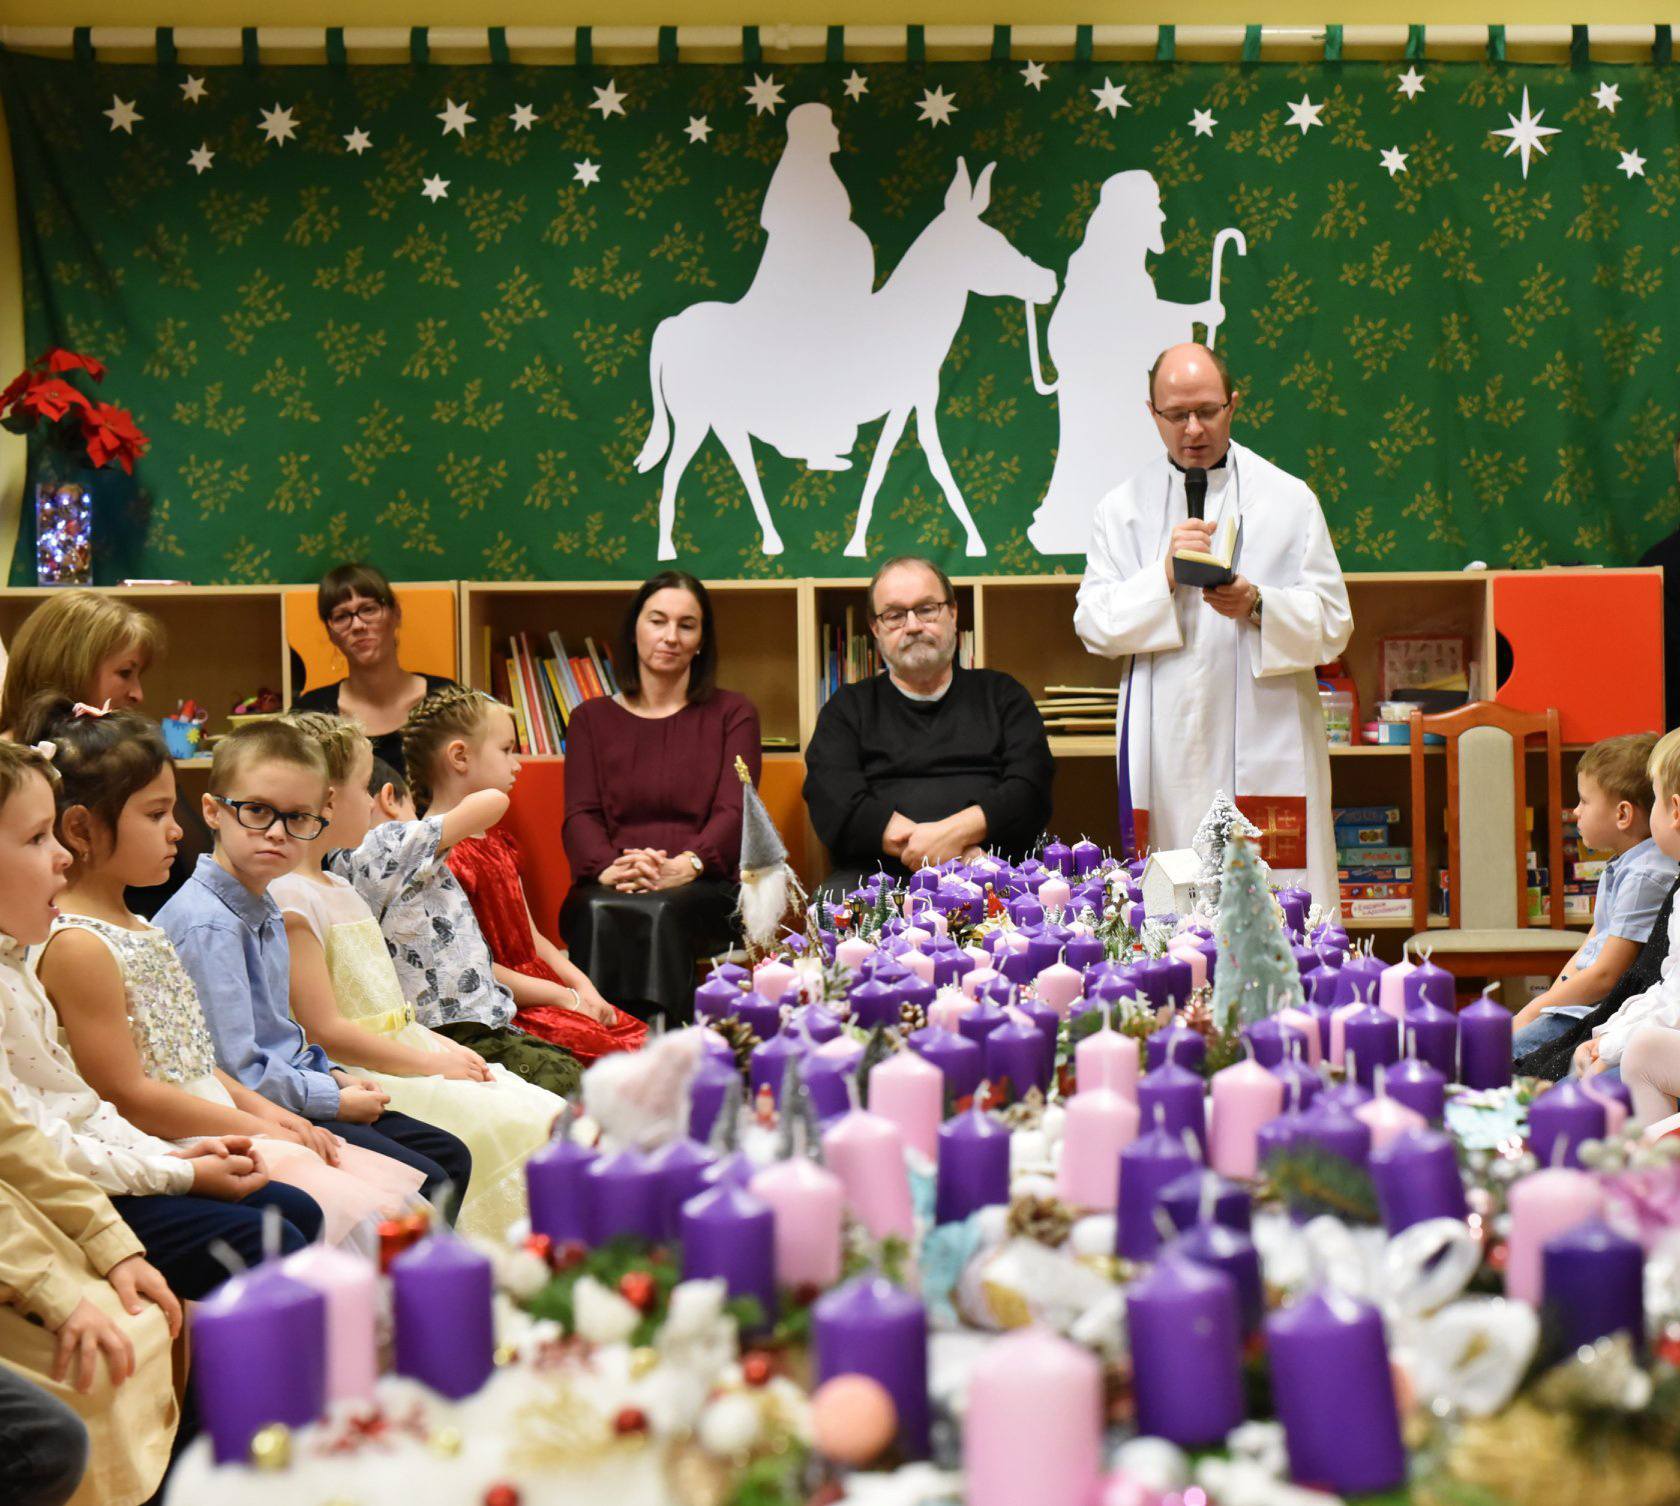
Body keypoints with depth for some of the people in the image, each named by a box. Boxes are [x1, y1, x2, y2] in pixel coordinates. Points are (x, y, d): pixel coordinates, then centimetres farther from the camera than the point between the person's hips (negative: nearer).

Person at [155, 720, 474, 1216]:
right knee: (427, 1185, -16)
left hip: (292, 1091, 10)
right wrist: (335, 1099, -13)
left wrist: (334, 1076, 7)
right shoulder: (206, 925, -20)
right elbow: (235, 1070, -24)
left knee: (450, 1156, 12)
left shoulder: (266, 911, 13)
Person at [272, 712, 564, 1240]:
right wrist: (432, 1063, -15)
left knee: (550, 1116, -4)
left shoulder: (339, 889, 19)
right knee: (511, 1126, -21)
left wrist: (445, 1048, 6)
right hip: (361, 1079, -10)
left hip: (408, 1054, 10)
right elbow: (325, 1031, -19)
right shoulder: (289, 899, -14)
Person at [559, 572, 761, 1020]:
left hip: (703, 886, -1)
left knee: (662, 911, -37)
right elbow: (580, 815, 6)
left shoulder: (732, 714, 17)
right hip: (607, 887, 1)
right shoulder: (591, 719, 21)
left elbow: (733, 811, 1)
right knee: (599, 914, -36)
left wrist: (683, 865, -21)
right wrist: (610, 868, -19)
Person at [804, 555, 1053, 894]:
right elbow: (835, 807, 0)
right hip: (880, 875, -1)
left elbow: (1031, 789, 5)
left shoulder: (1001, 694, 22)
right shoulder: (848, 708, 19)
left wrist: (954, 832, -15)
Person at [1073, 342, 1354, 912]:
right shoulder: (1124, 506, 12)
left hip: (1266, 746, -1)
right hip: (1167, 752, 1)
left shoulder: (1290, 498, 9)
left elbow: (1332, 625, 3)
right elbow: (1093, 624, 3)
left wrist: (1258, 608, -15)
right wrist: (1163, 576, -12)